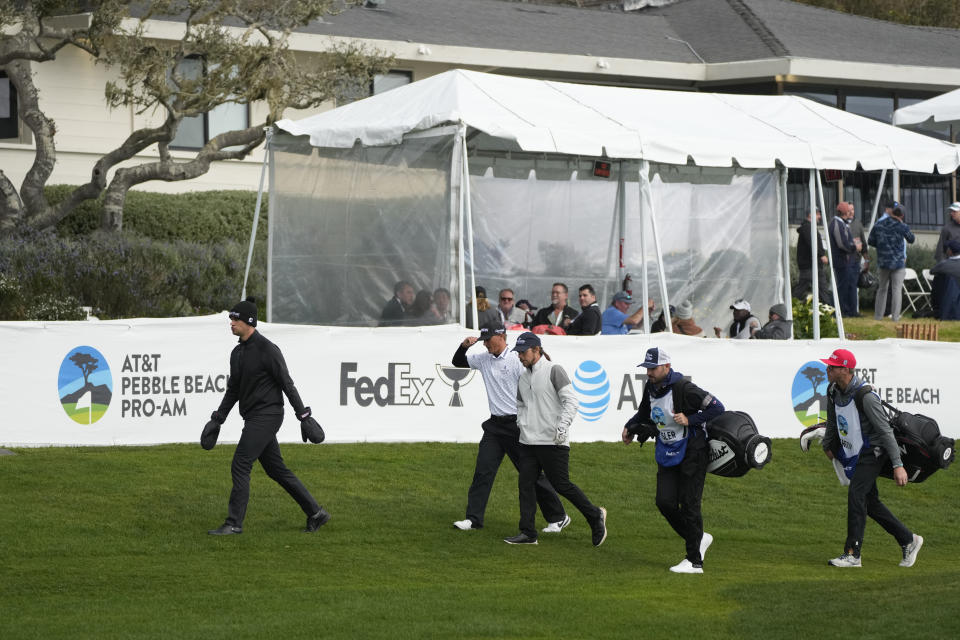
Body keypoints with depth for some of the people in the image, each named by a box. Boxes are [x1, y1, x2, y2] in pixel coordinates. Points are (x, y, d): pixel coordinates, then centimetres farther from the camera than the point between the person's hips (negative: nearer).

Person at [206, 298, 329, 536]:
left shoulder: (267, 349, -12)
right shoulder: (237, 352, 14)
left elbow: (287, 384, -12)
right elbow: (232, 390, 23)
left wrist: (304, 416, -12)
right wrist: (217, 419, 18)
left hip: (266, 416, -9)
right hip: (253, 418, 9)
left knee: (240, 466, -12)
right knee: (276, 470, 11)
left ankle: (234, 523, -9)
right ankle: (315, 513, 17)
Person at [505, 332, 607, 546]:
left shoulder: (553, 371, -7)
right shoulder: (523, 378, 15)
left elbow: (571, 400, -12)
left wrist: (563, 426, -21)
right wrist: (522, 424, 12)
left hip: (553, 442, -7)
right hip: (528, 441, 7)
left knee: (561, 485, -5)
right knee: (525, 485, 0)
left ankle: (595, 516, 12)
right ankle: (527, 533, 4)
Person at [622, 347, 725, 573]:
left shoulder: (683, 388, -20)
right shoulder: (650, 388, 4)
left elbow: (717, 408, -19)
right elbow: (644, 413, 25)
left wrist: (690, 420, -25)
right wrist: (630, 427, 10)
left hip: (692, 453, -7)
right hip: (667, 454, 7)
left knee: (688, 505, -8)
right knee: (665, 502, -2)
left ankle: (694, 561, -2)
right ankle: (699, 539, 19)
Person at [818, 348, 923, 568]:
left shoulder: (865, 396, -25)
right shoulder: (833, 391, -1)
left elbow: (885, 430, -23)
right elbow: (832, 422, 20)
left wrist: (898, 465, -25)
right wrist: (828, 446, 29)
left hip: (871, 453, -8)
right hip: (851, 455, 8)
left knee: (856, 495, -19)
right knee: (870, 502, 11)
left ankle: (852, 554, -18)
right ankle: (908, 540, 25)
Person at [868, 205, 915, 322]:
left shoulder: (878, 225, 1)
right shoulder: (902, 227, -10)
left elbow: (870, 241, 8)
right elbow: (911, 239, 6)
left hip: (883, 261, 4)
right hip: (898, 262, -4)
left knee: (882, 288, 16)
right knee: (897, 289, -1)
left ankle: (878, 315, 17)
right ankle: (895, 316, -5)